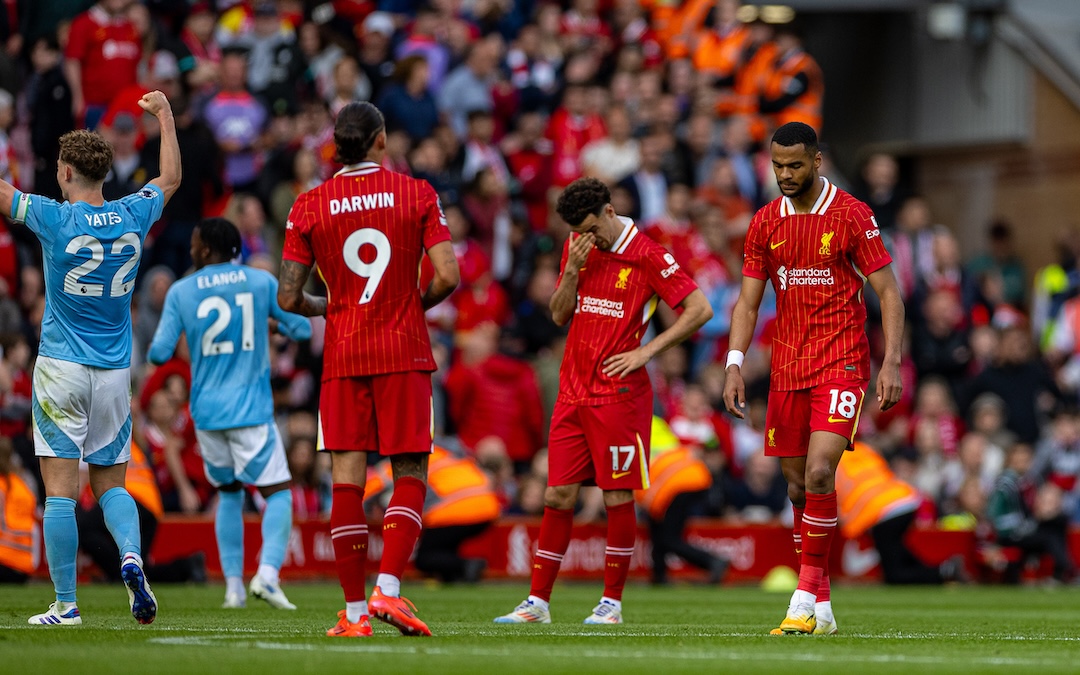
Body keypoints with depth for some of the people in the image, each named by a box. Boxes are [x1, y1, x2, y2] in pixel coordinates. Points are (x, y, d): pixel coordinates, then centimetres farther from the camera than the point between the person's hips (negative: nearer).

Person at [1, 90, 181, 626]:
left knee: (60, 489, -2)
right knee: (110, 484, 14)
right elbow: (171, 178, 19)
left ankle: (65, 604, -4)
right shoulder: (132, 217, 0)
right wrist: (165, 118, 32)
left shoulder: (56, 219, -13)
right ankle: (131, 555, -13)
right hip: (115, 372, 4)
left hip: (61, 369, -4)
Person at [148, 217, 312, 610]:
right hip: (251, 410, -2)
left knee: (228, 493, 19)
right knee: (278, 493, 2)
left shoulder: (180, 292, 0)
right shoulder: (262, 282, 0)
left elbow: (160, 354, -1)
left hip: (206, 411, 2)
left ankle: (233, 585, 12)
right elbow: (301, 329, 4)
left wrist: (155, 347, 22)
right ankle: (268, 573, -19)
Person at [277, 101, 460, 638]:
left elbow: (288, 297, 0)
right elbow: (447, 277, -8)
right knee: (410, 474, 6)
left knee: (347, 482, 2)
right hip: (404, 352, -1)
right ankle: (387, 589, -11)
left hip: (342, 357, 1)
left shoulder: (310, 206, 2)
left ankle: (353, 611, 1)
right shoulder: (416, 194, -1)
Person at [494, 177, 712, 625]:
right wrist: (571, 271, -5)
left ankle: (612, 601, 7)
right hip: (573, 390, 5)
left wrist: (646, 351, -11)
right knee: (558, 495, 3)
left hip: (619, 394, -5)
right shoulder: (577, 248, 11)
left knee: (618, 497, -3)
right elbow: (559, 315, 12)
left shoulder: (647, 256, -7)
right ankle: (537, 602, 6)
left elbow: (700, 310, -8)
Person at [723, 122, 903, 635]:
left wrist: (891, 362, -12)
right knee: (797, 486, 5)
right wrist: (734, 366, -2)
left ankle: (806, 597, -14)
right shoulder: (765, 223, 7)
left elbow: (887, 292, -3)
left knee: (819, 473, -20)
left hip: (841, 362, -5)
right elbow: (748, 302, 10)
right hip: (787, 370, 5)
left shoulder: (852, 216, -6)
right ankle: (821, 608, 13)